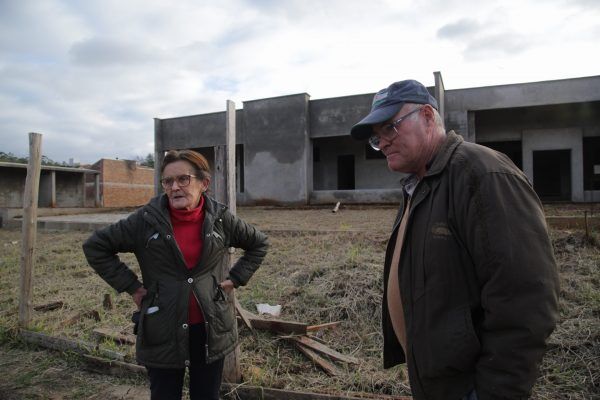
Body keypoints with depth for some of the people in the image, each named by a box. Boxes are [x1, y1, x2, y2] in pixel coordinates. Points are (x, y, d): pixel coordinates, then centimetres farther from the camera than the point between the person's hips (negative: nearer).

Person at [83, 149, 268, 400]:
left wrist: (236, 278, 2)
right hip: (164, 332, -1)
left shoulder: (220, 219, -4)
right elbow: (95, 247, 1)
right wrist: (130, 286, -4)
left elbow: (258, 244, 11)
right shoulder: (146, 220, -8)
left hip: (211, 329, 2)